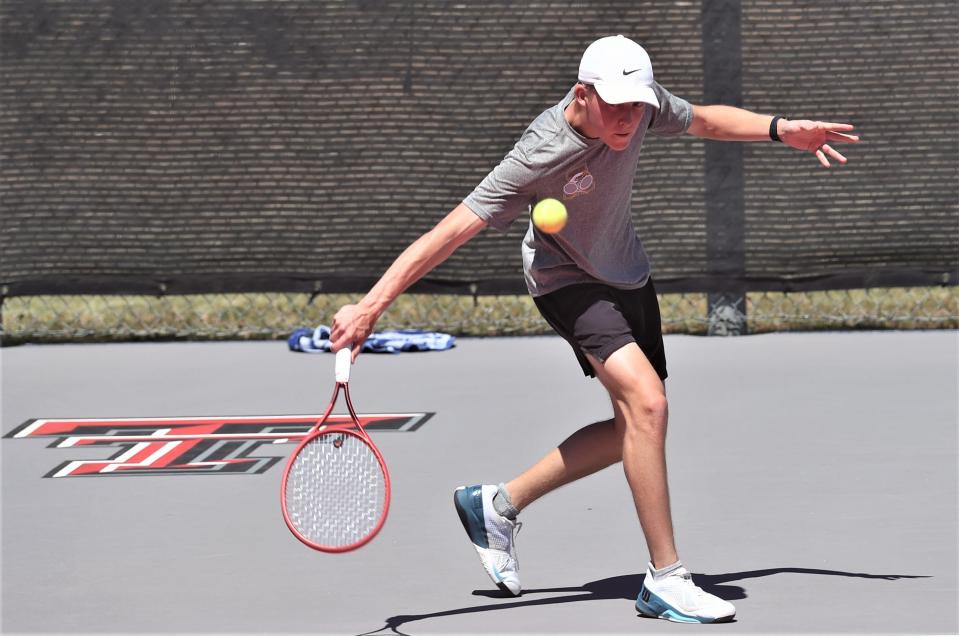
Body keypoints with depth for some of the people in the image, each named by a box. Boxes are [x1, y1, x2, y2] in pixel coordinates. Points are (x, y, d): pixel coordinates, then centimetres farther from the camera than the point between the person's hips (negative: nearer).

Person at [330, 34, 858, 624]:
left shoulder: (642, 103, -16)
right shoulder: (538, 157, -34)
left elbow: (705, 120, 8)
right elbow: (451, 231, -34)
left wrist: (783, 129, -3)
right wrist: (371, 305, -40)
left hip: (628, 276, 8)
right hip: (569, 282, -8)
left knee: (632, 429, 11)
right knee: (647, 403, -26)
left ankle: (498, 505, 24)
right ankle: (665, 580, -20)